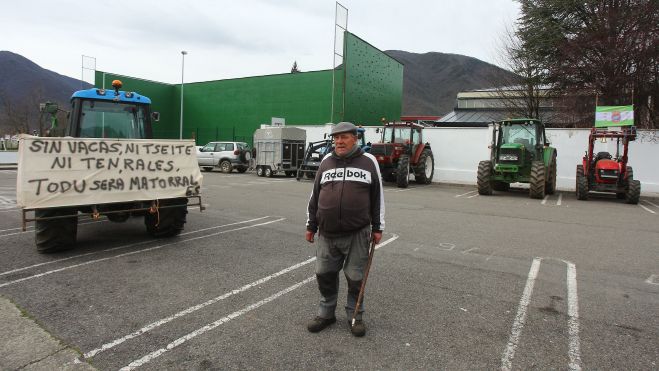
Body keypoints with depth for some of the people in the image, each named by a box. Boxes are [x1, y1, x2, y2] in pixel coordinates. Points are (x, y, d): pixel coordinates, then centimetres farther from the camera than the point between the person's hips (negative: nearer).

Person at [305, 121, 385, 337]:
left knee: (355, 277, 7)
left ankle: (355, 316, 27)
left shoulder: (368, 161, 1)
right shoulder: (326, 161, 8)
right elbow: (315, 196, 12)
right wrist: (311, 226, 12)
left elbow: (378, 197, 4)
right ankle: (326, 313, 30)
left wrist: (377, 228, 2)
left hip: (358, 234, -3)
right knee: (324, 274, 11)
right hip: (327, 234, 3)